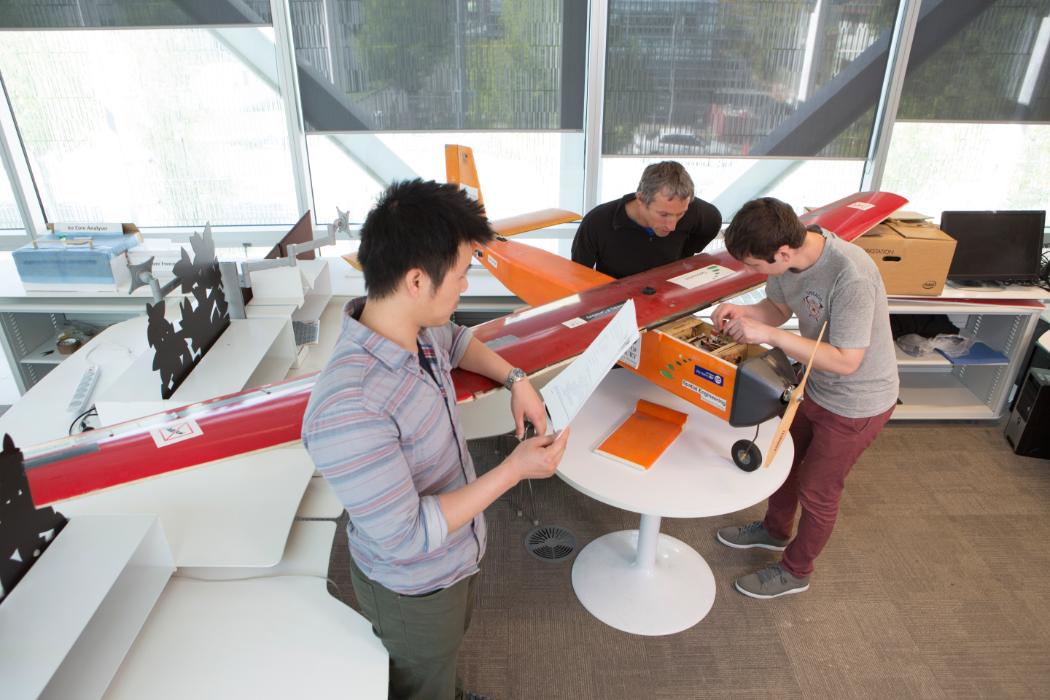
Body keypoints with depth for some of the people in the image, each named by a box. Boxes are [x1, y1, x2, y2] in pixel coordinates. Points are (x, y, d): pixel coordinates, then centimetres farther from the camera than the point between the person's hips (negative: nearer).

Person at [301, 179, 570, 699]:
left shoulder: (418, 328, -15)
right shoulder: (348, 408, -40)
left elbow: (458, 341, 10)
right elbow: (405, 538, -33)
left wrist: (515, 378, -6)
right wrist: (513, 470, -31)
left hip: (458, 555, 8)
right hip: (415, 589, -7)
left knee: (444, 658, 36)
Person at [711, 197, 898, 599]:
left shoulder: (851, 277, -38)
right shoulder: (787, 256, -15)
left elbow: (846, 361, -34)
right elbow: (779, 309, 2)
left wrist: (768, 335, -38)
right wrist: (742, 313, -19)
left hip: (856, 403, -7)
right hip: (815, 386, 7)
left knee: (817, 490, 11)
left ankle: (795, 571, 37)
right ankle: (775, 530, 53)